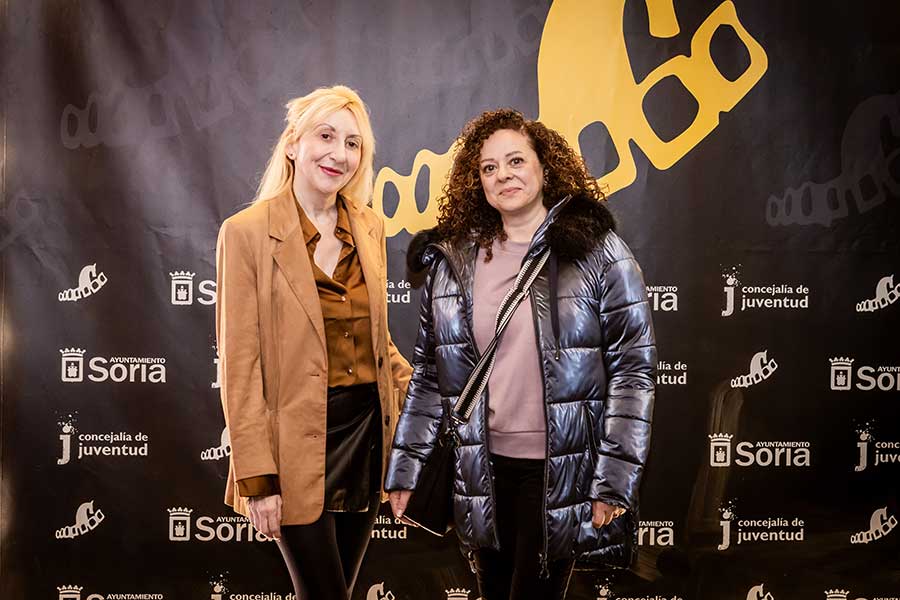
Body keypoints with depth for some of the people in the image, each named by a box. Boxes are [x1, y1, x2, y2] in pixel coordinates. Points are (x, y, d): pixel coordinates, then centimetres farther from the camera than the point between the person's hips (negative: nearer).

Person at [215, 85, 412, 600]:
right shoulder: (248, 232, -9)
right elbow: (240, 364, -10)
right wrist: (257, 476, -13)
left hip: (368, 431, 5)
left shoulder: (370, 228, 7)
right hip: (297, 440, -5)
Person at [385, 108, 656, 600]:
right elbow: (429, 374, 8)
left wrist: (616, 482, -12)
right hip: (484, 469, 4)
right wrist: (404, 468, 6)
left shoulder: (596, 251, -7)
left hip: (562, 471, -3)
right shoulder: (453, 261, 3)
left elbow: (633, 370, -9)